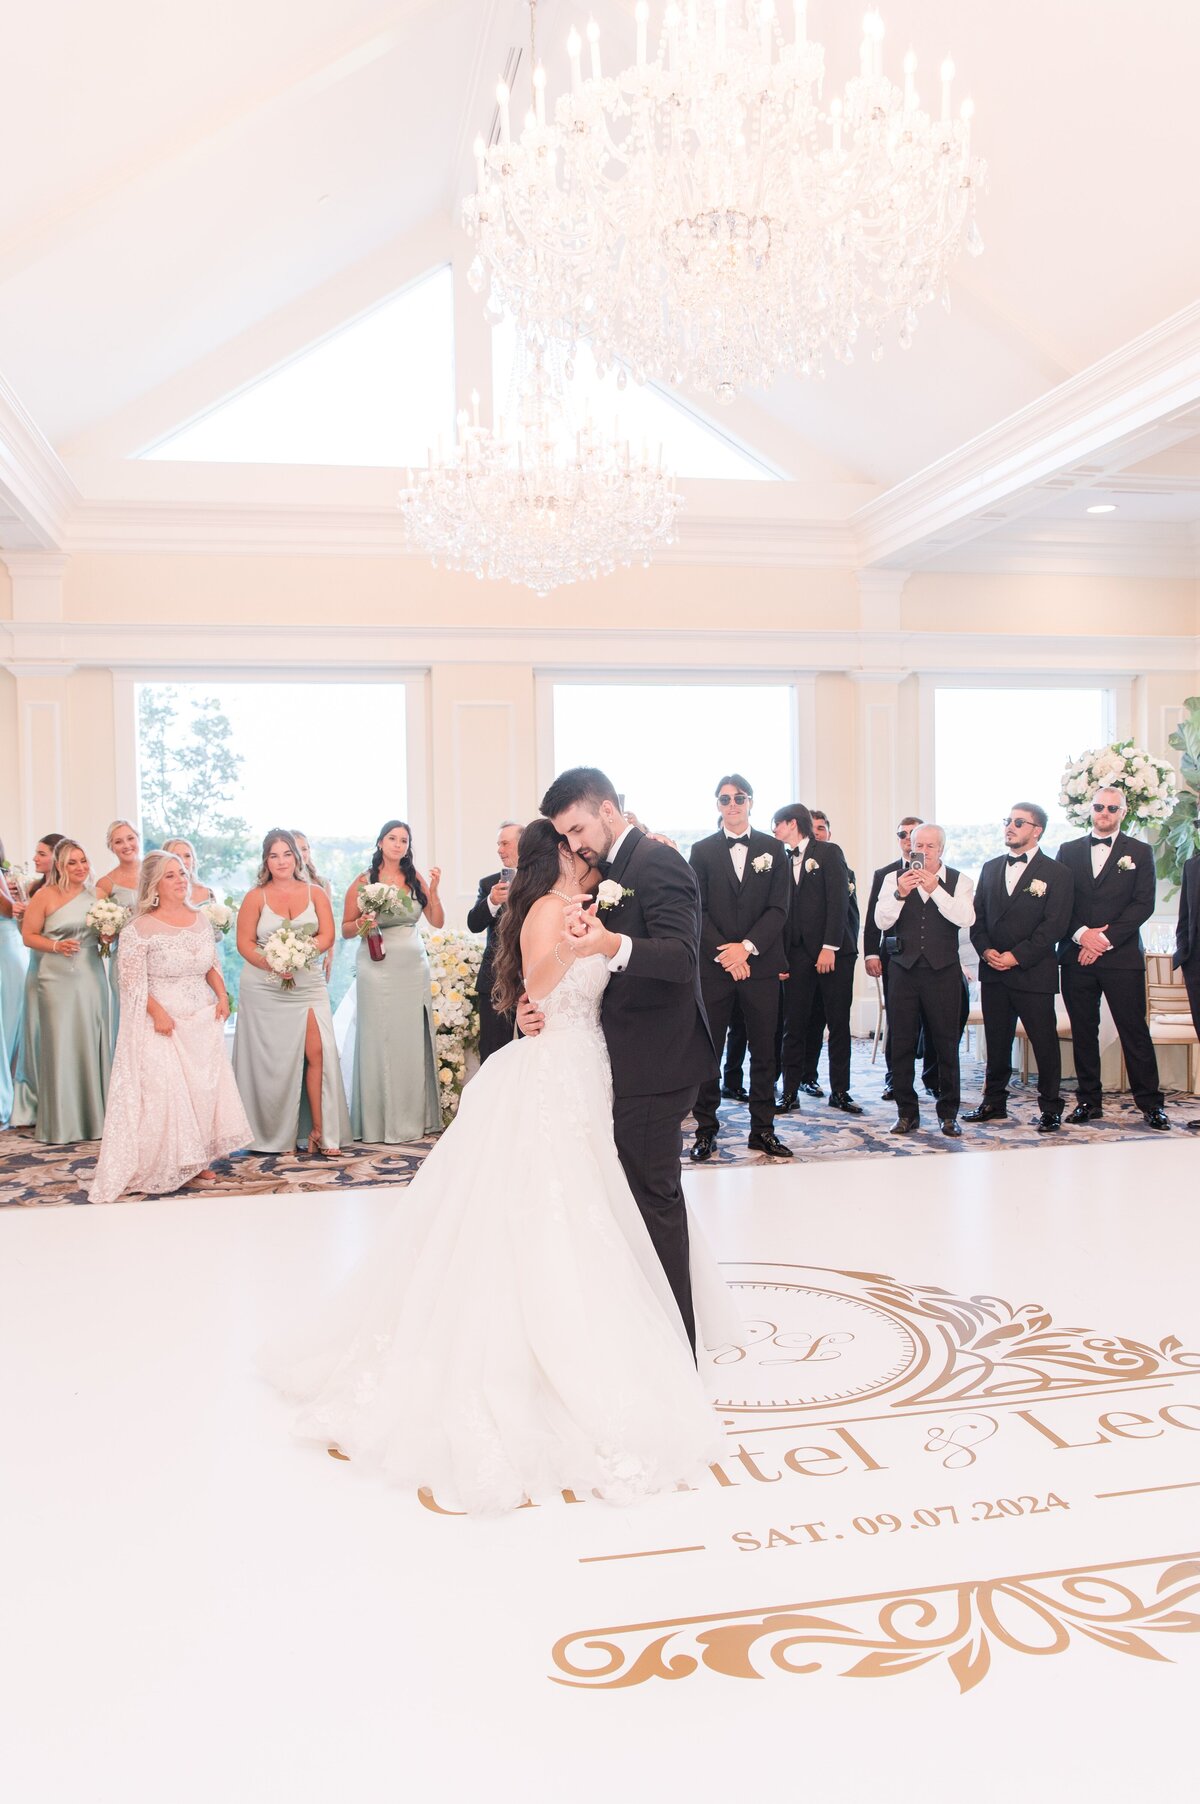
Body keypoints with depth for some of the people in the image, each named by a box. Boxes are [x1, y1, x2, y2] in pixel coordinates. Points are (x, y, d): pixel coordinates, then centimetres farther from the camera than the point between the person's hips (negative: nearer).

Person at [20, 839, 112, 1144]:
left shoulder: (96, 894, 9)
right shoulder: (46, 895, -3)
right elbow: (28, 935, -1)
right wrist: (56, 946, -16)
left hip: (92, 978, 4)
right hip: (58, 979, -4)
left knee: (93, 1044, 6)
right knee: (61, 1045, -1)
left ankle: (95, 1116, 16)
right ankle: (61, 1123, 8)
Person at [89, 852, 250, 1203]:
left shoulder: (200, 919, 9)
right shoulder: (139, 929, -9)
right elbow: (132, 980, -10)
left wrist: (222, 996, 3)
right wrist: (158, 1012, -18)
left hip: (204, 1018, 5)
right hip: (163, 1022, -5)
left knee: (206, 1087, 3)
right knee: (163, 1090, -6)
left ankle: (195, 1160, 15)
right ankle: (165, 1166, 5)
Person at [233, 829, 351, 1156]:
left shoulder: (315, 893, 8)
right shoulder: (256, 897, 3)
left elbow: (327, 936, -1)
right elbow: (245, 943, -2)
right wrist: (273, 965, -18)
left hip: (308, 984, 1)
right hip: (264, 989, -1)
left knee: (317, 1052, -9)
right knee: (272, 1059, 2)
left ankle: (319, 1131, -3)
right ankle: (275, 1136, 11)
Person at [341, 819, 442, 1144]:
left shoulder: (416, 878, 7)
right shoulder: (363, 881, -1)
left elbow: (438, 921, 3)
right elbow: (346, 930, 3)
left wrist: (433, 890, -10)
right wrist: (363, 922, -17)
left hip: (414, 967, 3)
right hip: (378, 968, -3)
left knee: (414, 1040, 7)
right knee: (381, 1041, -1)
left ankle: (416, 1117, 17)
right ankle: (383, 1123, 6)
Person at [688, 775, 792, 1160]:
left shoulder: (772, 849, 6)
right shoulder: (702, 850, 5)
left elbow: (778, 909, 0)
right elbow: (697, 910, 0)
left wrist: (746, 947, -13)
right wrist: (724, 953, -11)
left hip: (760, 964, 1)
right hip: (713, 965, -1)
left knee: (763, 1050, 6)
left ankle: (762, 1130, 15)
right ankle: (706, 1131, 10)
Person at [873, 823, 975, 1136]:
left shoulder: (958, 881, 5)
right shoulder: (896, 879, 8)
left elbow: (966, 918, -12)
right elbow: (882, 921, -2)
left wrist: (935, 890, -20)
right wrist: (900, 894, -18)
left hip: (943, 970, -1)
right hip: (903, 969, 1)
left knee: (946, 1043, 2)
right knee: (902, 1043, 3)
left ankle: (948, 1114, 13)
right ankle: (907, 1113, 13)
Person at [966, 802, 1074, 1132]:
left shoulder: (1057, 874, -3)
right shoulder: (991, 868, 14)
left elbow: (1053, 926, -10)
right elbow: (977, 916, 12)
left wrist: (1016, 956, -15)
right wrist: (986, 950, -5)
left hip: (1033, 973, -5)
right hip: (993, 972, 5)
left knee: (1045, 1043, 1)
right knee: (996, 1042, 11)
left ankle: (1050, 1108, 12)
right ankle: (994, 1103, 22)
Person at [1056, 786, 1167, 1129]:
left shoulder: (1139, 852, 7)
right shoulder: (1069, 851, 12)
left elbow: (1143, 904, -2)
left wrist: (1106, 938, -11)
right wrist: (1081, 934, -11)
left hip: (1122, 956, -2)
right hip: (1076, 956, 2)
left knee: (1134, 1031, -2)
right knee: (1083, 1030, 6)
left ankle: (1150, 1104, 5)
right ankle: (1089, 1100, 15)